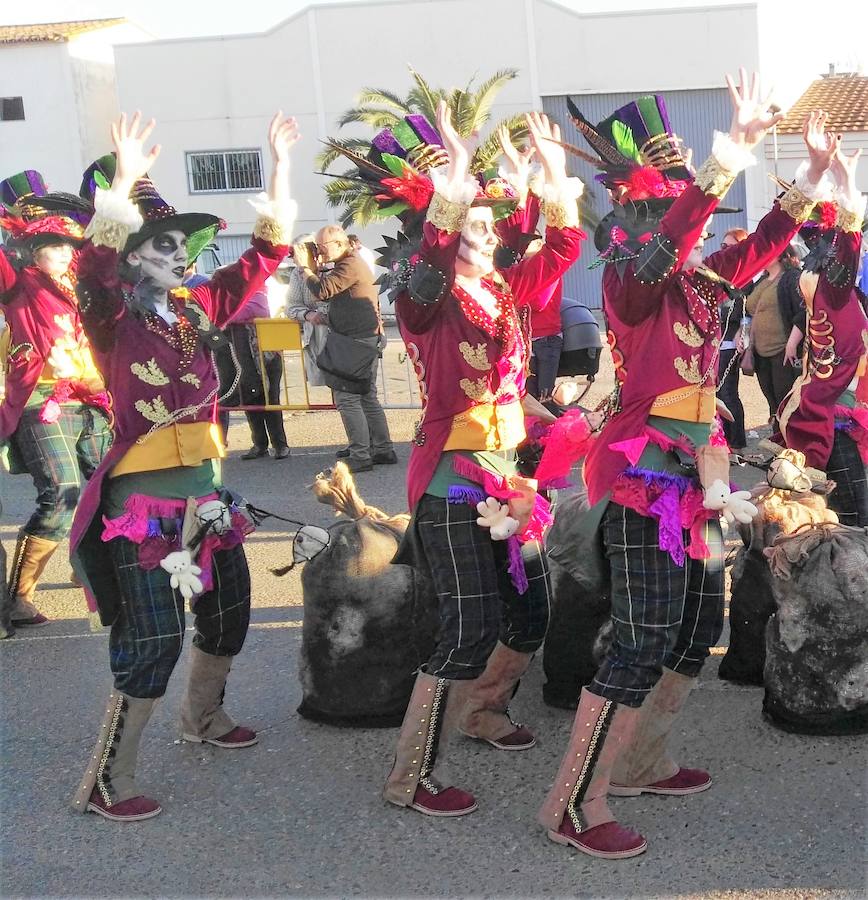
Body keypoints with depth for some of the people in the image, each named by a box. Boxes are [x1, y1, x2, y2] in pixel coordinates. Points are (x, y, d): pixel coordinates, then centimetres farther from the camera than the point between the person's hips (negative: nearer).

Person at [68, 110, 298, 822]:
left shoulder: (200, 308, 6)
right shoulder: (112, 318, -10)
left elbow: (269, 250, 9)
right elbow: (95, 259, -32)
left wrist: (280, 164, 4)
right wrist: (126, 180, -40)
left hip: (205, 491, 7)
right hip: (141, 498, -7)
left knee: (228, 612, 20)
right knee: (154, 640, -7)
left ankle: (204, 717, 46)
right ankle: (106, 782, 8)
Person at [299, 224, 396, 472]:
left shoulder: (350, 265, -15)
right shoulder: (351, 264, 20)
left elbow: (323, 291, -23)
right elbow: (330, 291, 19)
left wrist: (305, 269, -7)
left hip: (358, 342, -11)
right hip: (365, 340, 11)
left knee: (347, 397, -8)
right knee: (367, 397, 13)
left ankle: (360, 456, -6)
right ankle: (383, 450, 17)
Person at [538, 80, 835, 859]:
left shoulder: (698, 281, 11)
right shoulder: (630, 278, -13)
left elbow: (760, 247, 24)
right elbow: (667, 238, -34)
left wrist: (812, 174, 16)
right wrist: (735, 148, -37)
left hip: (691, 474, 9)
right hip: (644, 480, -9)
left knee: (698, 631, 17)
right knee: (643, 647, -9)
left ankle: (642, 762, 33)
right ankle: (576, 806, 1)